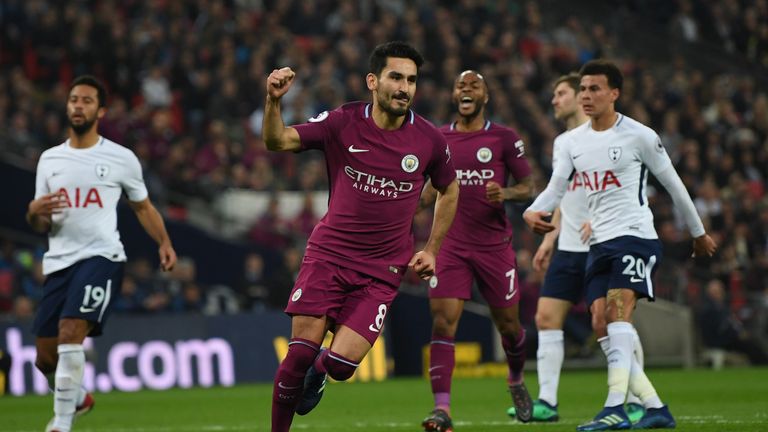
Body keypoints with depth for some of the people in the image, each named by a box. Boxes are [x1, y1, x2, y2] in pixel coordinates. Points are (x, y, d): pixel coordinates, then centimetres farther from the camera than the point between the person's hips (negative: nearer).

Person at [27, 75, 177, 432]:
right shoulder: (50, 159, 13)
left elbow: (143, 207, 15)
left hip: (101, 257, -4)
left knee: (70, 334, -24)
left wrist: (164, 243, 0)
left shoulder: (121, 159, 4)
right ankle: (77, 399, 37)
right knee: (46, 358, 6)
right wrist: (34, 212, -8)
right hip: (58, 262, 5)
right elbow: (41, 226, 16)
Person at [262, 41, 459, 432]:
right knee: (300, 352, -10)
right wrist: (273, 102, -29)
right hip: (328, 255, 0)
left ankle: (319, 371, 25)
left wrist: (432, 249, 9)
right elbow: (277, 142, -10)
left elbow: (449, 191, 15)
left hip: (382, 270, 0)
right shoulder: (342, 122, -6)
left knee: (341, 364, -12)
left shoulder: (429, 140, -3)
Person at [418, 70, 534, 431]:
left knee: (508, 324, 9)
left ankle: (516, 382, 40)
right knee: (442, 323, -14)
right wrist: (430, 191, 0)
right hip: (451, 245, 1)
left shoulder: (504, 138, 0)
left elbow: (527, 186, 2)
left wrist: (505, 193, -18)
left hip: (494, 245, -1)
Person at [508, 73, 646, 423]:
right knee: (546, 316, -1)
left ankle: (636, 403, -3)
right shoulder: (560, 143, 20)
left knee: (605, 321, -11)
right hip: (568, 248, 8)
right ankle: (546, 402, 2)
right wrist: (549, 238, 21)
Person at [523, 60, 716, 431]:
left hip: (635, 236, -7)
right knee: (603, 327, 0)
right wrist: (532, 213, -17)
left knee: (617, 313, -23)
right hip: (598, 243, 7)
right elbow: (554, 189, 5)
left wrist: (698, 233, 12)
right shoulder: (573, 141, 11)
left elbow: (673, 184, 4)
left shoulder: (639, 136, -5)